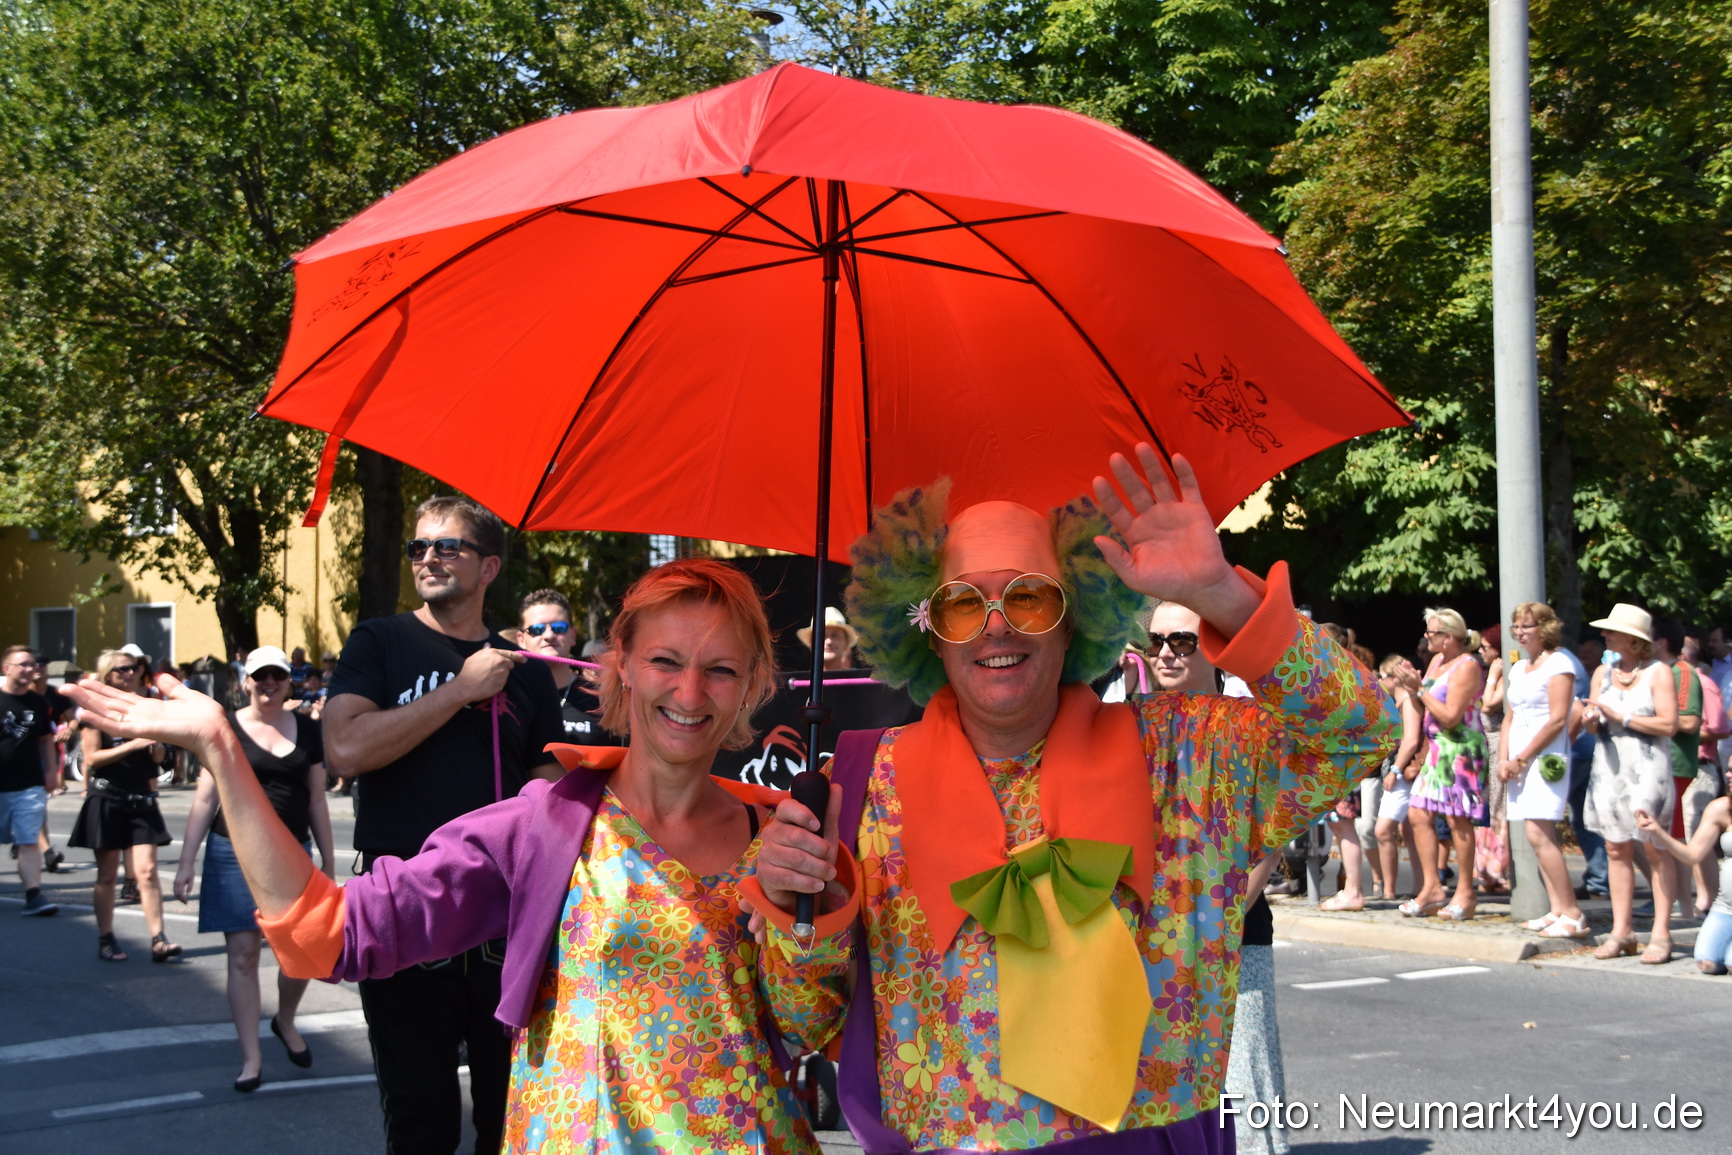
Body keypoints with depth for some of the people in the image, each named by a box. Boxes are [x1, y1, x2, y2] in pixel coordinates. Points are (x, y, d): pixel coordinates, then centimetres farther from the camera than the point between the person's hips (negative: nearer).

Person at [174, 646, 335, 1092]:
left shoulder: (307, 730, 7)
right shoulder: (226, 729, -1)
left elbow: (317, 801, 11)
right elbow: (204, 799, -2)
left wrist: (328, 862, 10)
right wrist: (186, 863, -6)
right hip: (236, 853, -2)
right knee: (242, 955, -2)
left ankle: (285, 1021, 32)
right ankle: (251, 1056, 7)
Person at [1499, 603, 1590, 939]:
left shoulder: (1558, 664, -7)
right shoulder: (1518, 669, 18)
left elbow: (1557, 720, -14)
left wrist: (1521, 759, -13)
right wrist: (1504, 759, 4)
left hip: (1546, 759, -8)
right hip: (1519, 762, 8)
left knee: (1538, 835, -16)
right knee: (1541, 836, 6)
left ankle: (1573, 914, -14)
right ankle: (1557, 910, 8)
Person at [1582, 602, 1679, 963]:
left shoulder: (1658, 673, -3)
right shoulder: (1603, 672, 14)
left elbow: (1668, 724, -10)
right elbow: (1593, 723, 15)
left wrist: (1620, 717, -13)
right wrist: (1591, 720, -9)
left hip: (1647, 768, -5)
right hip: (1609, 768, 5)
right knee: (1616, 849, 4)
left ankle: (1661, 934, -4)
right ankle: (1621, 930, 8)